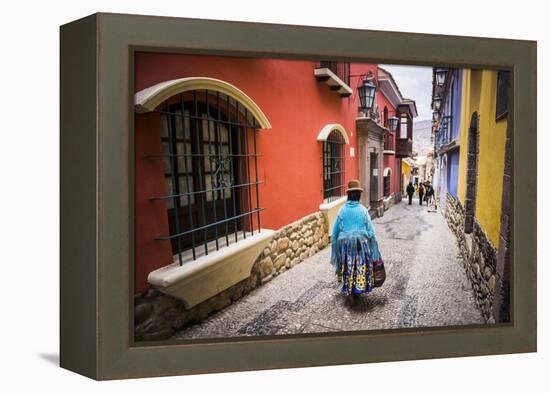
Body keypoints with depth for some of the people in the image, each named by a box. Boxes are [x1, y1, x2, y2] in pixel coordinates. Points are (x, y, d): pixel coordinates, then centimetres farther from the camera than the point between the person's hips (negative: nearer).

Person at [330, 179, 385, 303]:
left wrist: (335, 245, 10)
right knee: (360, 267, 16)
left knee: (348, 268, 15)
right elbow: (370, 230, -8)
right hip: (361, 242, -1)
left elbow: (335, 230, -1)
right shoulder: (363, 210, -10)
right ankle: (358, 290, 24)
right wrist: (373, 247, 1)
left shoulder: (342, 210, -6)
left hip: (345, 243, 1)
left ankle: (349, 291, 14)